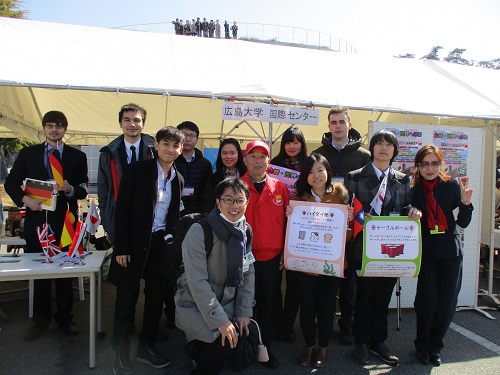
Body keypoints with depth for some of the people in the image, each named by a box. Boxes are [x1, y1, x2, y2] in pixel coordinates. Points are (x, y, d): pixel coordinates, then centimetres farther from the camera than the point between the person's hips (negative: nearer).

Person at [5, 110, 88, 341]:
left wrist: (70, 189, -20)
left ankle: (64, 319, 22)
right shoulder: (28, 154, 8)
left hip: (65, 221, -1)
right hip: (37, 219, 1)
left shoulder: (77, 156, 5)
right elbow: (11, 183, 8)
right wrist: (25, 199, -10)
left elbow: (83, 190, 2)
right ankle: (41, 320, 27)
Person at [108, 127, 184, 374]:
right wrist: (121, 247, -13)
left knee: (156, 297, 13)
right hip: (135, 243, -5)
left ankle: (147, 347, 31)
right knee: (127, 299, 5)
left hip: (161, 244, 5)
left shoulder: (178, 179, 8)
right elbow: (122, 209, -10)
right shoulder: (137, 170, -8)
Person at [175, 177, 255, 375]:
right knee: (226, 340, -25)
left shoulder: (245, 232, 0)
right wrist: (220, 321, -23)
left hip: (227, 303, 7)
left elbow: (248, 274, 3)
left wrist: (243, 312, -5)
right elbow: (197, 282, -23)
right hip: (194, 305, -6)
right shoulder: (199, 231, -21)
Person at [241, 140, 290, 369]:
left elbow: (288, 221, 5)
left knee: (267, 305, 14)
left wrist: (285, 252, 3)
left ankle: (265, 348, 30)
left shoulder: (280, 188, 2)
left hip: (272, 258, 2)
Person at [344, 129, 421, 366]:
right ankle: (361, 342, 23)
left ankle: (378, 341, 28)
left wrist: (413, 211, -10)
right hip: (366, 247, -3)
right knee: (364, 295, 7)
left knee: (384, 297, 13)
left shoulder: (402, 180, 12)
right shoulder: (355, 177, 1)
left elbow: (406, 209, 12)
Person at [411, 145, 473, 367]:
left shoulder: (451, 186, 0)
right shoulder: (413, 189, -2)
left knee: (447, 303, 4)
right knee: (428, 300, -5)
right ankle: (422, 345, 21)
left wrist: (465, 203, -15)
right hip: (425, 251, -1)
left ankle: (435, 346, 28)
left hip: (450, 251, 2)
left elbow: (463, 223, 1)